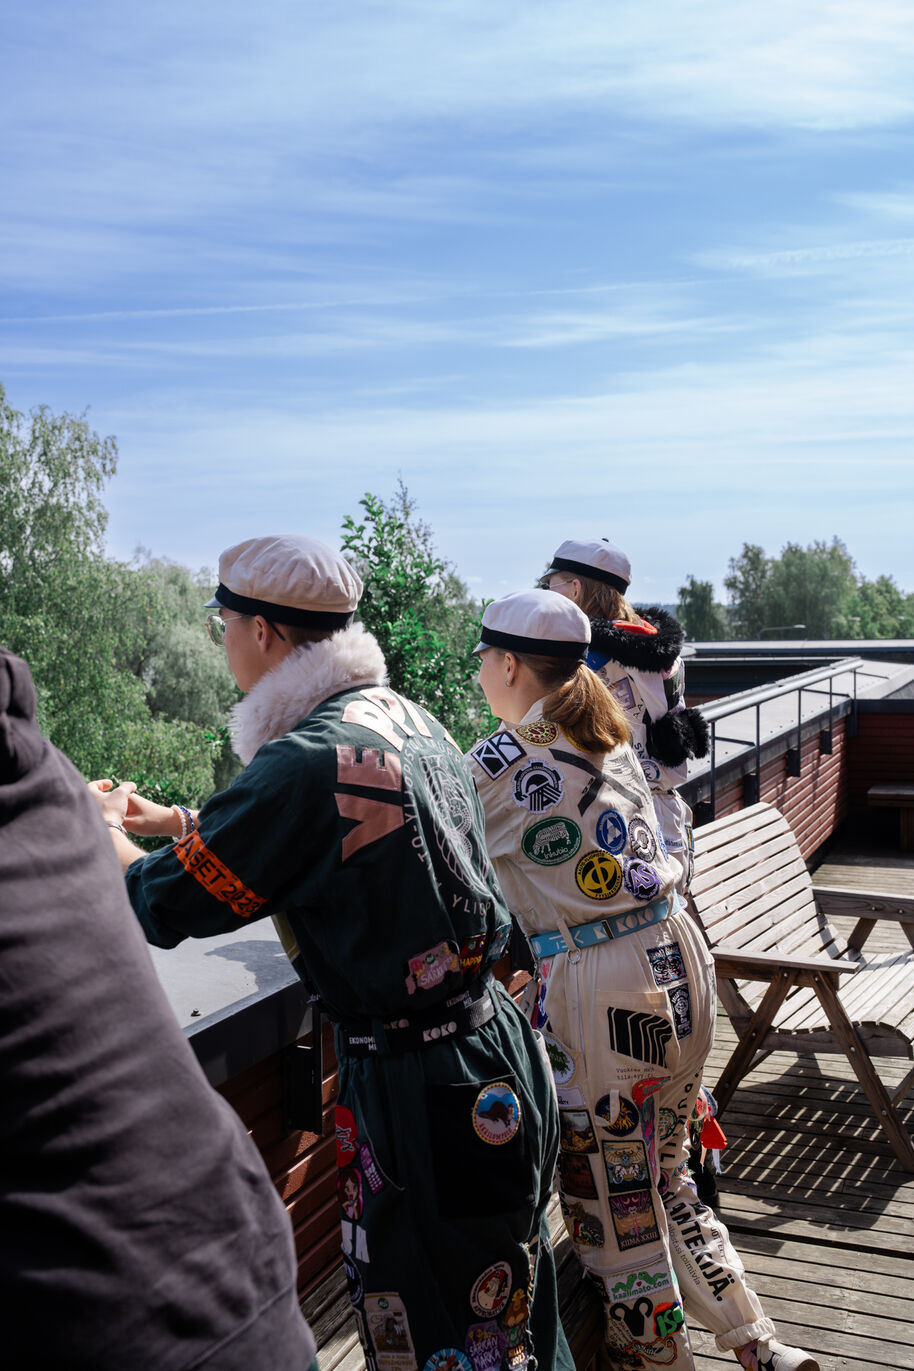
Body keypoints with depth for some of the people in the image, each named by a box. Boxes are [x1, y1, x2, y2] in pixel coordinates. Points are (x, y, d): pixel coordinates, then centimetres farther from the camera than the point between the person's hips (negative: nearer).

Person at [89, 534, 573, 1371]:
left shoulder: (308, 760, -23)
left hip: (423, 1097, -9)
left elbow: (161, 907, -14)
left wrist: (104, 830, 7)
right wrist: (172, 820, 22)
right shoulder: (406, 717, 4)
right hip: (496, 1049, 9)